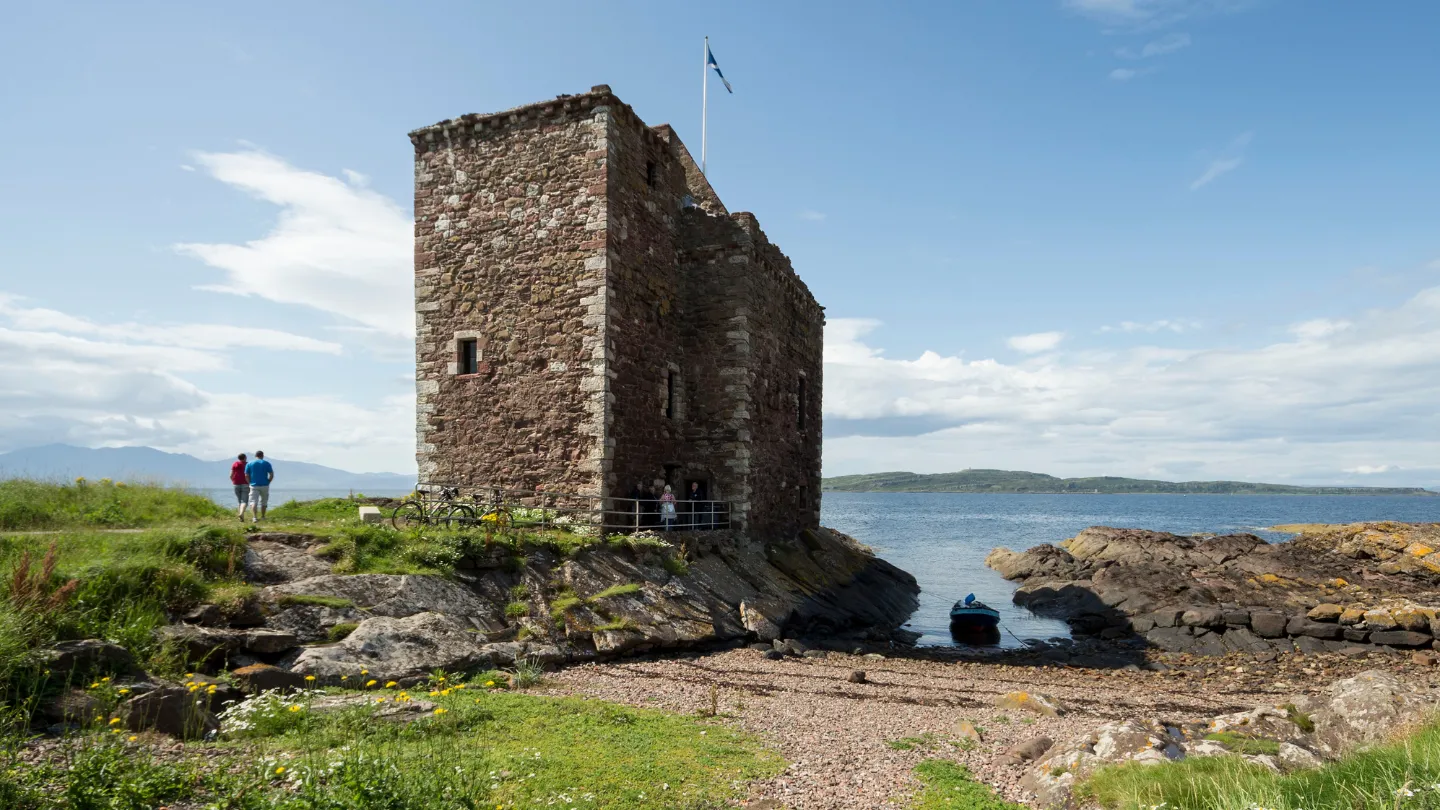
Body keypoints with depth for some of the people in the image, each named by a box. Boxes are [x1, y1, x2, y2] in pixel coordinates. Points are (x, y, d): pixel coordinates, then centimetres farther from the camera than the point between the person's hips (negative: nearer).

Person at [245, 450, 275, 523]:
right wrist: (268, 482, 9)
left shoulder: (249, 464, 3)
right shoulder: (266, 463, 1)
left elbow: (246, 476, -1)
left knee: (253, 502, -4)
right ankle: (263, 517, 21)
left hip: (254, 486, 0)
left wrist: (251, 483, 12)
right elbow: (271, 475, -4)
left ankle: (254, 517, -21)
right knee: (263, 502, 14)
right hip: (264, 485, 1)